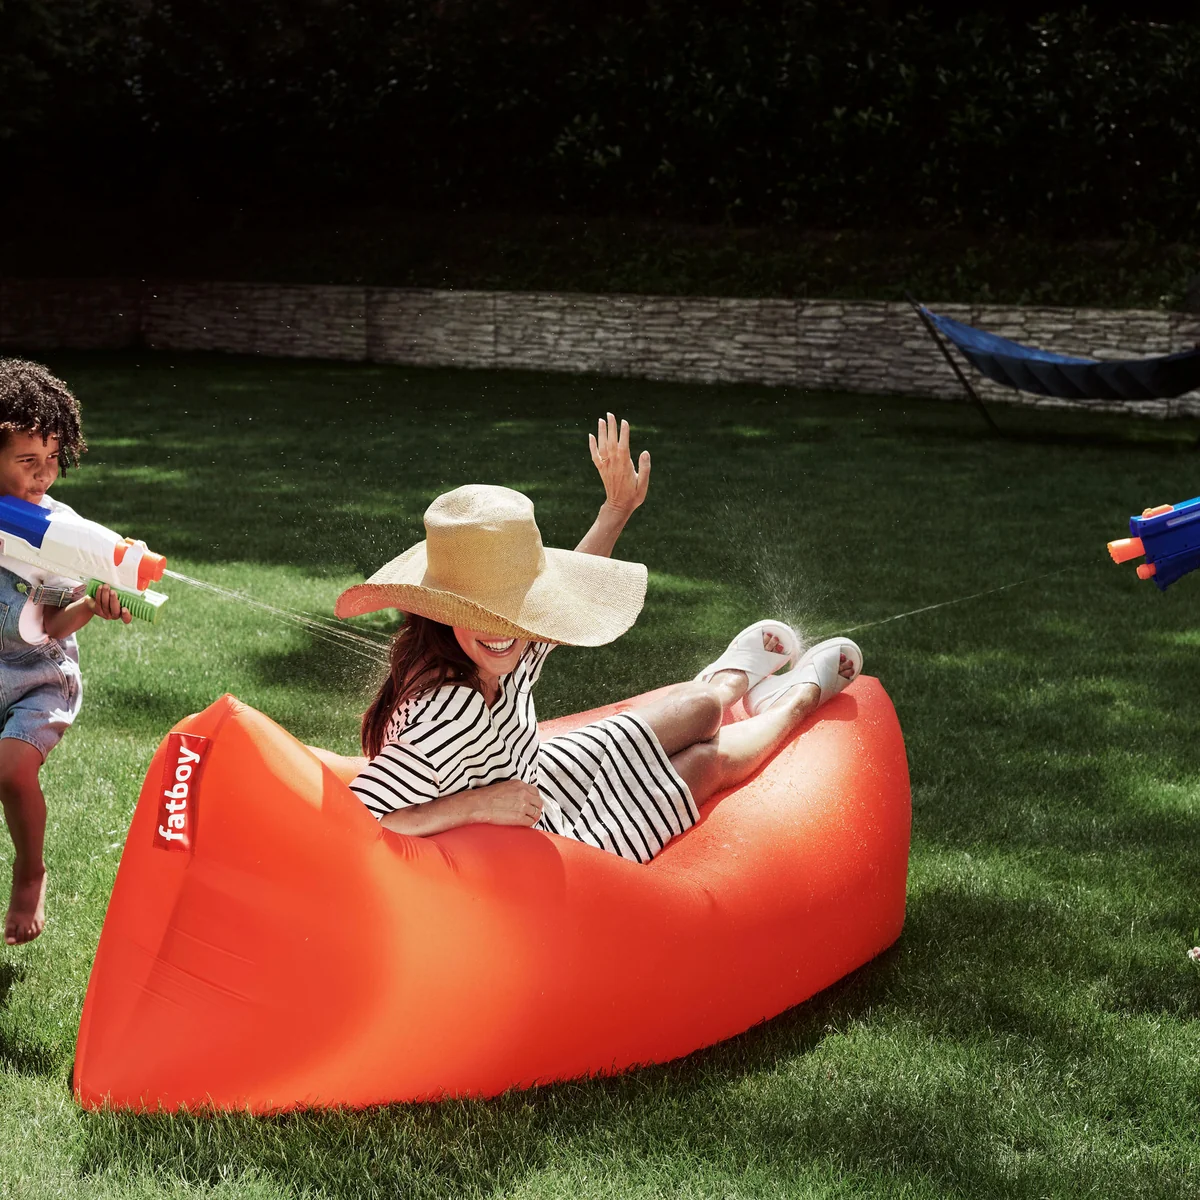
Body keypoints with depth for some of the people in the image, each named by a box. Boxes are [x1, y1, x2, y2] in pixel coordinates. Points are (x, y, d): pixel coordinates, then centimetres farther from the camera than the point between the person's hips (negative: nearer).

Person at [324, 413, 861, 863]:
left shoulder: (508, 653, -18)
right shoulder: (449, 713, -44)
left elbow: (560, 594, 6)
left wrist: (617, 508, 14)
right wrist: (475, 805, -44)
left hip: (535, 789, 7)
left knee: (699, 709, 21)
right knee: (711, 758, 12)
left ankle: (733, 678, 63)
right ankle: (801, 696, 47)